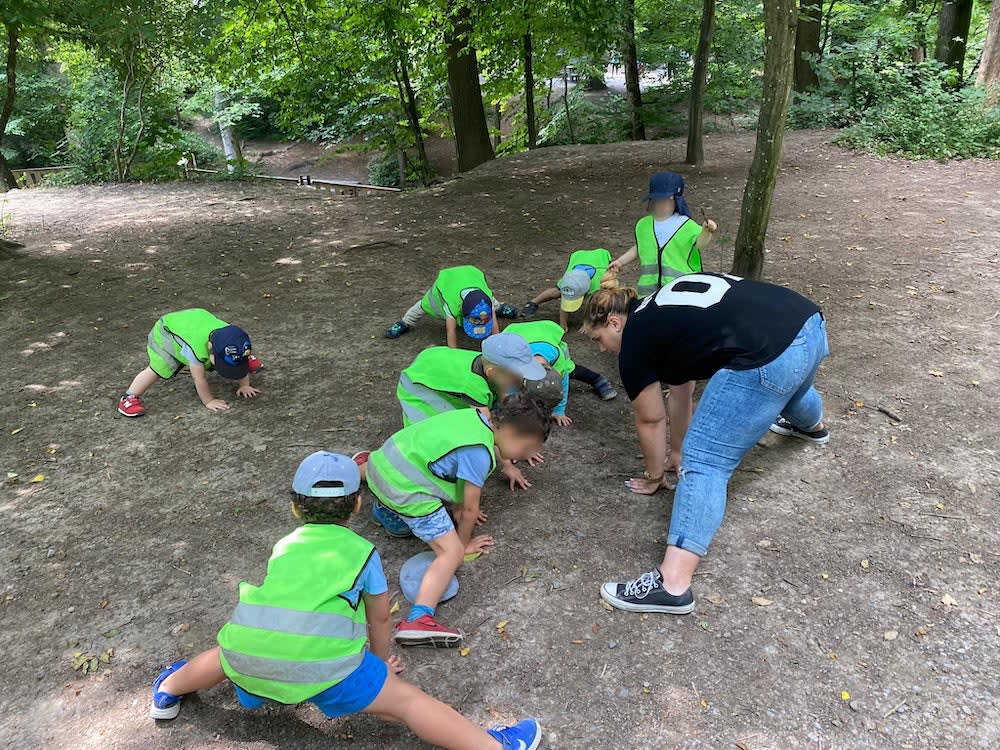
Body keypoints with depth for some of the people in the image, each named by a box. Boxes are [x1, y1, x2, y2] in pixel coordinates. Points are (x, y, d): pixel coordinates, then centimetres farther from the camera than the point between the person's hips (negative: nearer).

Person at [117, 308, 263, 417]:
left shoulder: (230, 335, -31)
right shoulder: (196, 347, -45)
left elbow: (239, 364, -12)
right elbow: (199, 379, -33)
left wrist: (244, 385, -7)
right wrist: (209, 401, -24)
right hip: (165, 334, -5)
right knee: (157, 368, -25)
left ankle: (250, 358, 41)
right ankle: (130, 398, -14)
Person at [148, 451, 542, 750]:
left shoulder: (285, 546, 27)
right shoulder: (362, 551, 16)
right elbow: (380, 618, 26)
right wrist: (381, 660, 45)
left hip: (250, 651, 5)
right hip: (323, 662, -4)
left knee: (228, 655, 37)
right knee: (405, 700, 4)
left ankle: (167, 691, 62)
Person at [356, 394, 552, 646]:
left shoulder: (477, 416, 4)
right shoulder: (479, 452, -20)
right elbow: (470, 507, -10)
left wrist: (459, 510, 27)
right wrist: (464, 542, 7)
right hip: (406, 492, -9)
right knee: (452, 553, -14)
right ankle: (418, 620, -29)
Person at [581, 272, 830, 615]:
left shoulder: (634, 340, 4)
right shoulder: (663, 310, 26)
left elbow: (650, 420, 15)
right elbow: (682, 384, 34)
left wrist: (654, 477, 30)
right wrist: (679, 444, 42)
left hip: (768, 358, -10)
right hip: (810, 323, 10)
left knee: (704, 464, -4)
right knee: (788, 388, 43)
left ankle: (672, 585, -8)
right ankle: (812, 427, 79)